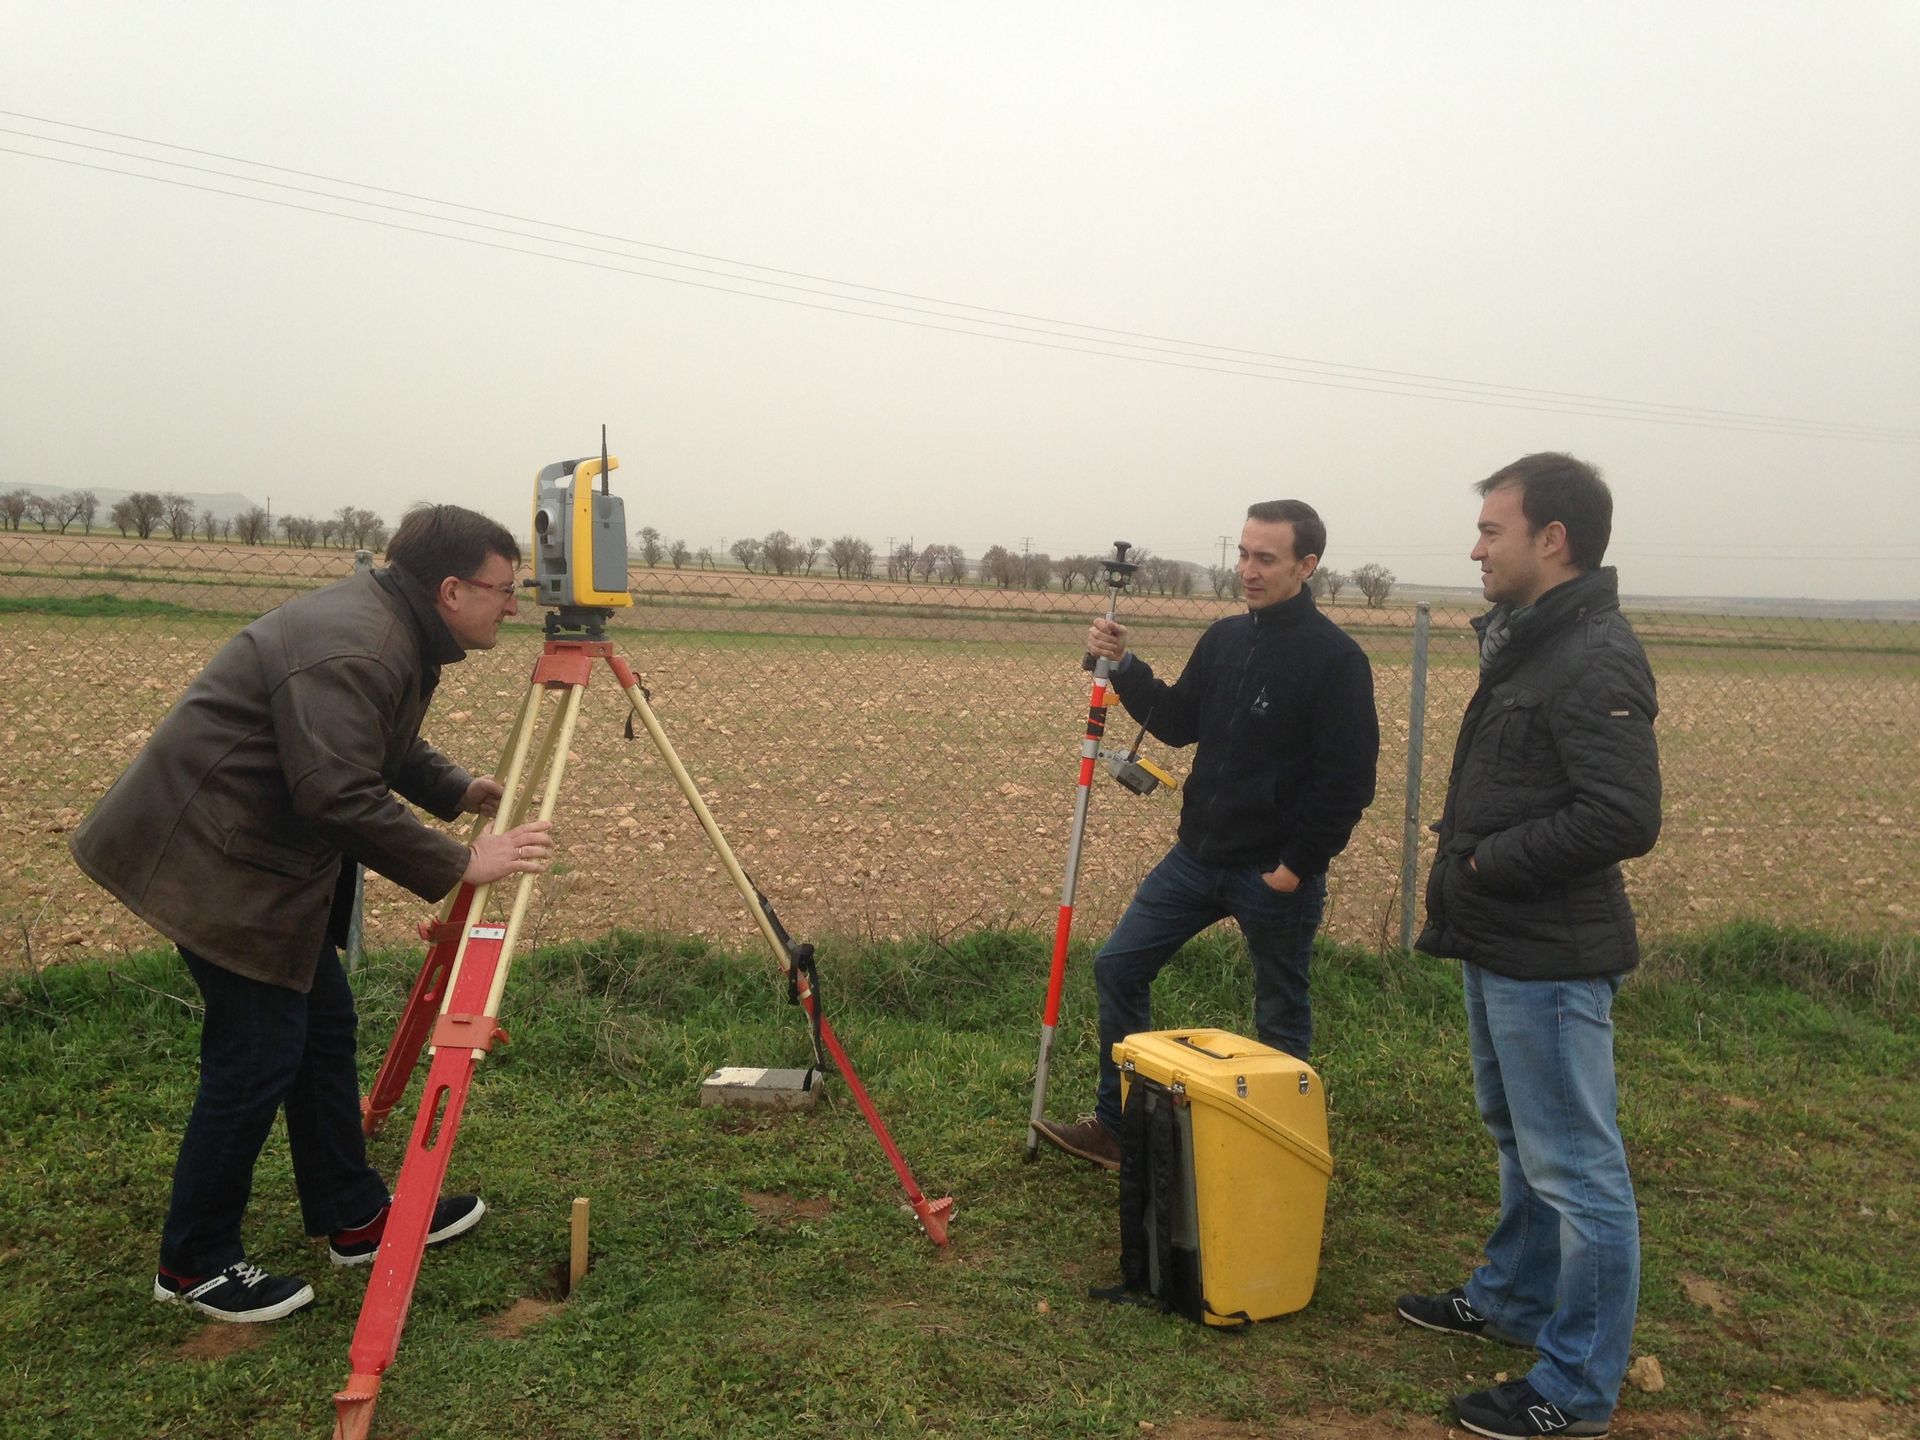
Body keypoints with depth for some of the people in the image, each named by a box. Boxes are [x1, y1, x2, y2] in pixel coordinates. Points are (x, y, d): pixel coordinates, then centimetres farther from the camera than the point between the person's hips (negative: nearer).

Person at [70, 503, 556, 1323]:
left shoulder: (397, 633, 7)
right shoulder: (351, 651, -26)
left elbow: (389, 748, 20)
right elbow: (340, 798, -32)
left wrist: (459, 791, 5)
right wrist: (461, 866, -26)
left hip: (265, 855, 11)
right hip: (211, 859, -11)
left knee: (323, 1026, 14)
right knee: (257, 1056, -3)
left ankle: (354, 1218, 27)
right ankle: (195, 1265, 15)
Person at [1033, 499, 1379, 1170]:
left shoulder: (1335, 658, -13)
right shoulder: (1224, 638, 7)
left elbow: (1348, 781, -15)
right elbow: (1179, 724, 12)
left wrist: (1297, 866, -15)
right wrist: (1125, 668, -2)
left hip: (1276, 874, -7)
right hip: (1198, 855, 7)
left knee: (1281, 1016, 9)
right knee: (1118, 965, 6)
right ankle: (1115, 1127, 19)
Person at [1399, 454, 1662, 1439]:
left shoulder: (1596, 661, -19)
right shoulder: (1528, 643, 12)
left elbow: (1624, 820, -27)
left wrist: (1489, 863, -20)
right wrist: (1464, 861, 7)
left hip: (1550, 959, -10)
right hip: (1500, 946, 11)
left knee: (1574, 1167, 1)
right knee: (1520, 1139, 24)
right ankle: (1512, 1300, 42)